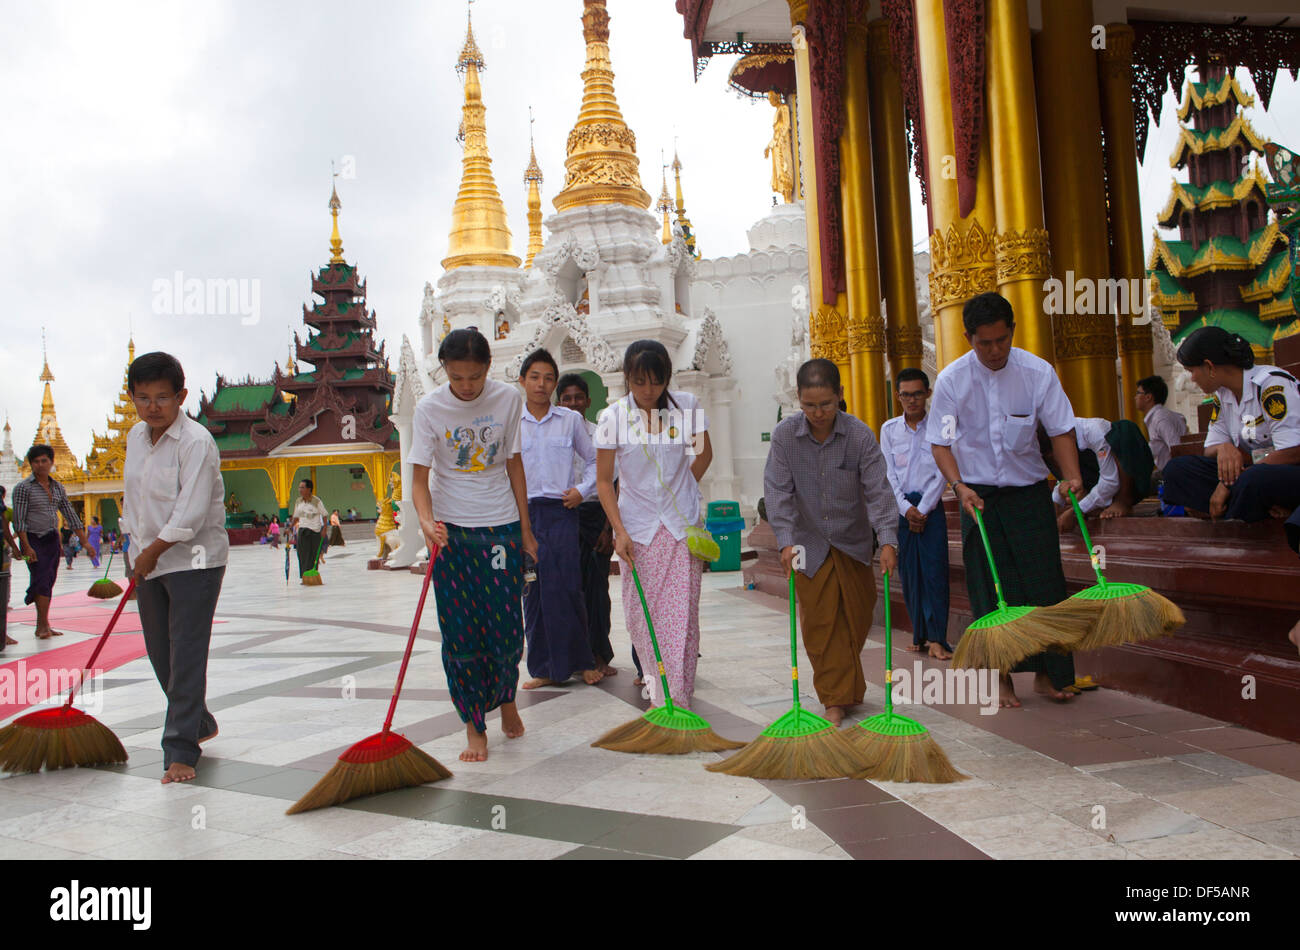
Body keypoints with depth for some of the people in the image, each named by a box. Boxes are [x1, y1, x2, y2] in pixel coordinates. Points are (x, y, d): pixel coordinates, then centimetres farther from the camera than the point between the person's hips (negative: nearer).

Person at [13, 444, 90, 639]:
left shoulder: (57, 487, 9)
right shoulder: (23, 488, -7)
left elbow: (70, 514, 12)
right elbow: (19, 520, -11)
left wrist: (84, 541, 7)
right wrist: (26, 547, -18)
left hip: (52, 539, 5)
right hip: (33, 540, -5)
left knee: (48, 581, 7)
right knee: (42, 580, -14)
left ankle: (41, 626, 13)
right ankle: (43, 625, -12)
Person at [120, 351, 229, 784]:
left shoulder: (196, 441, -17)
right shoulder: (135, 437, 8)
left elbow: (191, 513, -21)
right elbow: (135, 498, 18)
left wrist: (153, 551, -13)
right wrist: (138, 550, 14)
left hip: (194, 561, -8)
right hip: (149, 561, 8)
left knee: (186, 657, -7)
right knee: (160, 655, 15)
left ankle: (181, 752, 0)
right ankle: (200, 724, 35)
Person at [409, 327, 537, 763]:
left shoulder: (509, 399, -4)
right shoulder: (430, 408, -9)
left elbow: (514, 464, 5)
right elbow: (420, 477, -8)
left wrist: (525, 529, 6)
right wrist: (426, 520, -28)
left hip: (502, 525, 1)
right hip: (451, 530, -1)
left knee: (506, 626, 3)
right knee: (460, 632, 1)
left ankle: (506, 698, 33)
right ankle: (474, 727, 15)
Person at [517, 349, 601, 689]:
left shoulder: (571, 420, 6)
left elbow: (593, 460, 16)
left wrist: (581, 489, 2)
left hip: (560, 512, -1)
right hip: (523, 512, 1)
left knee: (566, 588, -5)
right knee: (531, 592, 3)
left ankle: (581, 661, 9)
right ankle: (543, 668, 11)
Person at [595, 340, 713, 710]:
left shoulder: (687, 406, -4)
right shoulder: (613, 417, -7)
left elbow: (703, 454, 12)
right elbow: (604, 481, -3)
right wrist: (619, 531, -11)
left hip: (683, 524, 0)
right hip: (638, 526, 0)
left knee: (682, 614, -3)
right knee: (640, 612, 7)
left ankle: (676, 702, 4)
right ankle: (653, 672, 34)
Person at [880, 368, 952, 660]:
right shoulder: (889, 429, 6)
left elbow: (941, 473, -2)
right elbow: (889, 474, 3)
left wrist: (923, 509, -9)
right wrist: (906, 508, -7)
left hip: (931, 506, -2)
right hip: (901, 506, 2)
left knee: (935, 568, -7)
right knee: (908, 571, 4)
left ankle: (937, 638, -3)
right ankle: (919, 635, 13)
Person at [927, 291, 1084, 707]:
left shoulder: (1038, 371, -8)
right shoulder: (952, 379, -9)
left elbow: (1061, 429, -3)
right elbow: (940, 442, -6)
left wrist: (1072, 476, -19)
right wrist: (959, 486, -21)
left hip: (1029, 493, 1)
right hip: (978, 496, 0)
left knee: (1044, 582, 0)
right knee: (991, 589, 1)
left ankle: (1047, 674, 14)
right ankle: (1003, 677, 13)